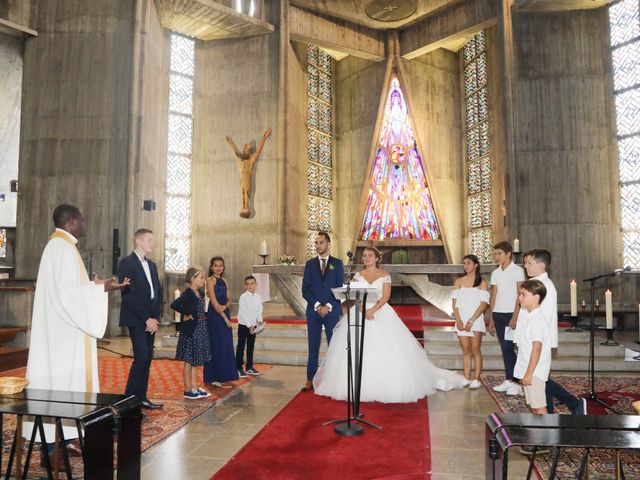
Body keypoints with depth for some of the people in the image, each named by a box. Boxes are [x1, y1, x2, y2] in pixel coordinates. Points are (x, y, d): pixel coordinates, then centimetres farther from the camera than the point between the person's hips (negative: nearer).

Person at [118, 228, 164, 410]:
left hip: (151, 320, 7)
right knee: (142, 358, -12)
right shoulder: (127, 263, -8)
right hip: (136, 319, -7)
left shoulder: (151, 264, 16)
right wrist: (146, 318, -15)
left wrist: (155, 317, 1)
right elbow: (128, 294, -15)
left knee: (147, 359, 8)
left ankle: (141, 397, 16)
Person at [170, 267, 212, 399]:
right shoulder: (188, 294, -16)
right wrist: (186, 314, -21)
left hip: (200, 330, 8)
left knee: (195, 360, 14)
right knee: (189, 361, 3)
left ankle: (195, 388, 24)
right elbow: (174, 304, -32)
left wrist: (203, 317, 9)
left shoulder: (200, 293, 9)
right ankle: (187, 391, 13)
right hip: (191, 331, -8)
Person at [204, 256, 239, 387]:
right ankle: (216, 378, 3)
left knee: (225, 345, 10)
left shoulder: (223, 281, 15)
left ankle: (222, 376, 20)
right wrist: (225, 318, -15)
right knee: (218, 346, -4)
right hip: (215, 315, -8)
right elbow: (214, 301, -14)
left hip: (224, 314, 8)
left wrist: (225, 306, -12)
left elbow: (229, 299, 12)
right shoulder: (210, 280, -7)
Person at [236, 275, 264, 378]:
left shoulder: (258, 297, 3)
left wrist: (260, 320, -7)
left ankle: (249, 367, 23)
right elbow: (243, 313, -16)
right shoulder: (243, 297, -13)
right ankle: (239, 368, 8)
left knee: (251, 346, 13)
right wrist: (249, 325, -17)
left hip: (253, 325, 5)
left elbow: (259, 311, 9)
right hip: (243, 325, -5)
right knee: (241, 347, 0)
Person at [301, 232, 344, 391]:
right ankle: (310, 380, 11)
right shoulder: (310, 264, 8)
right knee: (313, 347, 5)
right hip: (313, 311, 1)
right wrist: (317, 305, -9)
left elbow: (340, 288, 0)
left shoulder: (337, 263, 5)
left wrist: (328, 306, -10)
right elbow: (305, 290, 3)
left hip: (332, 311, -1)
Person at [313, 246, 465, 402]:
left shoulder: (384, 275, 3)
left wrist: (373, 310, -19)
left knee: (385, 352, -8)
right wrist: (363, 311, -14)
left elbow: (386, 296, -6)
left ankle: (389, 386, 3)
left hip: (381, 314, -2)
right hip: (360, 313, 2)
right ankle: (358, 388, 7)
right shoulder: (358, 275, 11)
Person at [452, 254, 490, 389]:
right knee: (465, 349, 5)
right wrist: (458, 320, -6)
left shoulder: (482, 283, 1)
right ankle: (467, 378, 10)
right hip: (461, 320, 3)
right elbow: (455, 302, 6)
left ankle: (476, 379, 2)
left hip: (476, 319, -3)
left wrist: (471, 321, -13)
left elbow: (483, 304, -5)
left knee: (475, 349, -4)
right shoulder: (459, 281, 10)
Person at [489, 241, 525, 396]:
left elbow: (520, 295, -9)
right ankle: (508, 381, 13)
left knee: (508, 347, -9)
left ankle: (516, 382, 0)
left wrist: (515, 317, -16)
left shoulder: (517, 271, -4)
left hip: (511, 314, -6)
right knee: (504, 348, 7)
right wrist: (491, 318, 11)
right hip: (498, 314, 6)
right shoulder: (495, 273, 12)